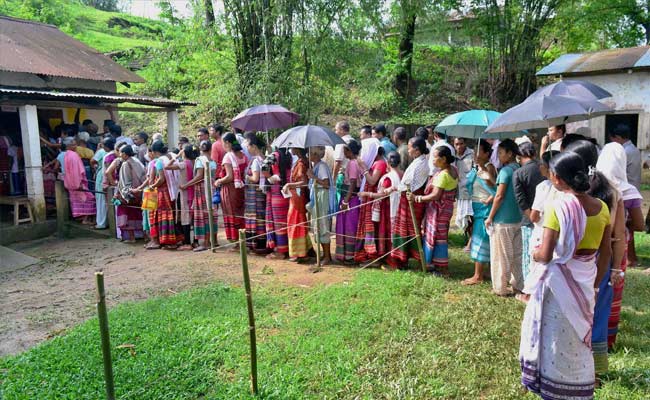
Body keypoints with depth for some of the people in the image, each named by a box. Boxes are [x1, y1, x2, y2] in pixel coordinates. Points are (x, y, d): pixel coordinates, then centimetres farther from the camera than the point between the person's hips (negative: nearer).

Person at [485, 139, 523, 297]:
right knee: (516, 254, 14)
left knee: (501, 256, 3)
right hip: (517, 219, 7)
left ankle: (500, 288, 10)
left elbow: (499, 196, -17)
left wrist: (490, 217, -9)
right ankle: (518, 286, 21)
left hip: (503, 220, -7)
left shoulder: (506, 170, -14)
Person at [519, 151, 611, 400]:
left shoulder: (558, 207, -19)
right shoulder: (601, 207, -1)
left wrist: (534, 255, 1)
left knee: (556, 336, 11)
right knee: (578, 339, 22)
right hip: (585, 281, 6)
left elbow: (545, 255, -21)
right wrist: (595, 283, 18)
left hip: (559, 281, -6)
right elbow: (606, 253, 6)